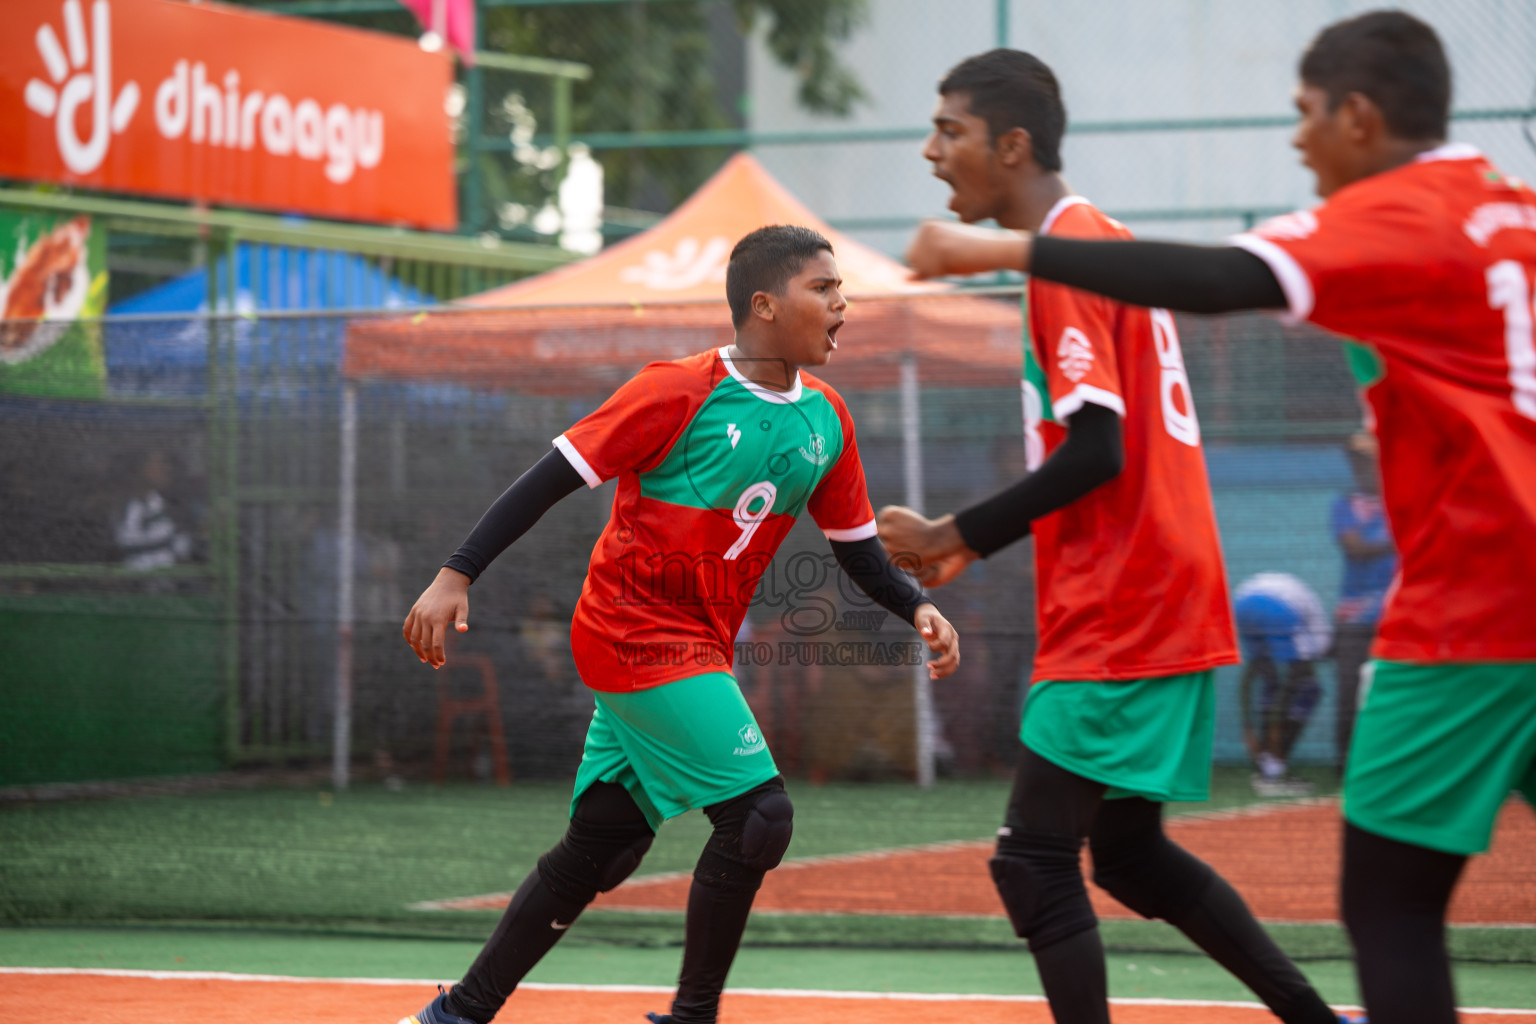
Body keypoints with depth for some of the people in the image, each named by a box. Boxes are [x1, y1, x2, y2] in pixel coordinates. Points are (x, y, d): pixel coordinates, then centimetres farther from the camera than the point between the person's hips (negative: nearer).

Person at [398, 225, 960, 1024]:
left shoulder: (825, 421, 7)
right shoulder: (679, 392, -14)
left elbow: (859, 553, 15)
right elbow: (553, 478, -12)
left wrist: (917, 607, -4)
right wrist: (457, 575, -17)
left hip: (701, 648, 8)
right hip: (631, 628, -8)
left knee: (600, 850, 10)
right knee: (758, 814, -16)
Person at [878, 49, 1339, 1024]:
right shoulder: (1099, 239, 16)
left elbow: (1095, 455, -21)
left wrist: (957, 533, -15)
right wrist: (979, 540, 16)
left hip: (1121, 618, -10)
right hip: (1166, 610, 10)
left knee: (1035, 863, -9)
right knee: (1131, 854, 17)